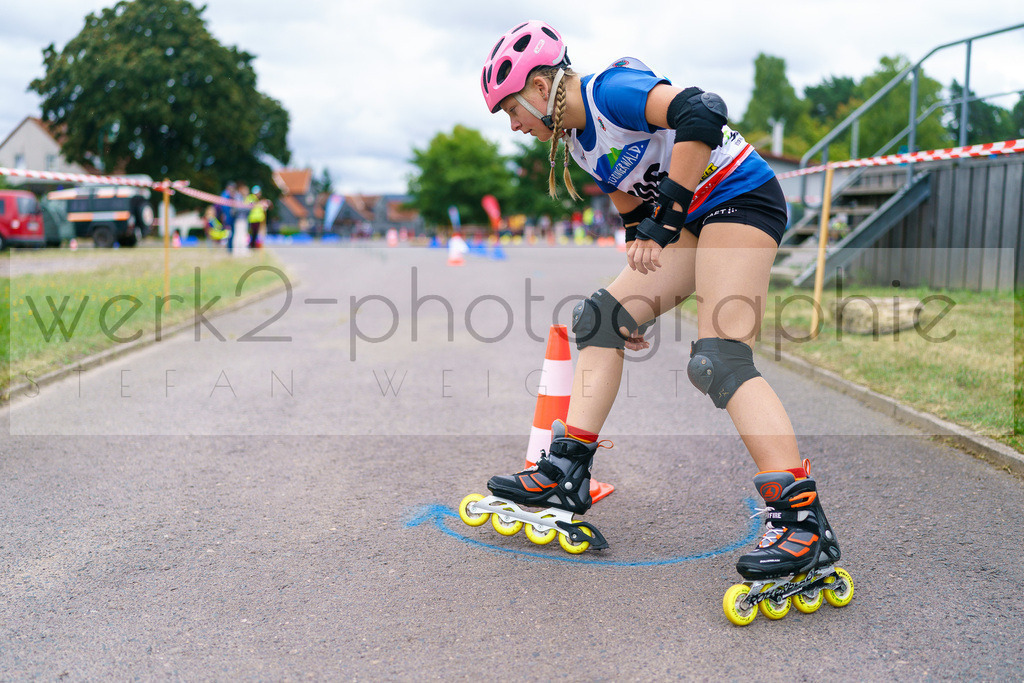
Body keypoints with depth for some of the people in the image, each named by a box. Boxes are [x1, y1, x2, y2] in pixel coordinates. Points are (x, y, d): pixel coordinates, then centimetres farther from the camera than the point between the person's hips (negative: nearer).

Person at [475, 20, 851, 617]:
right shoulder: (577, 140, 13)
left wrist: (669, 213, -26)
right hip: (695, 223, 10)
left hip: (741, 199, -10)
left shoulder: (612, 90, -15)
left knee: (719, 359, -22)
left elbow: (703, 113, -30)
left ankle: (805, 523, -24)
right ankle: (567, 472, 3)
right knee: (601, 316, 2)